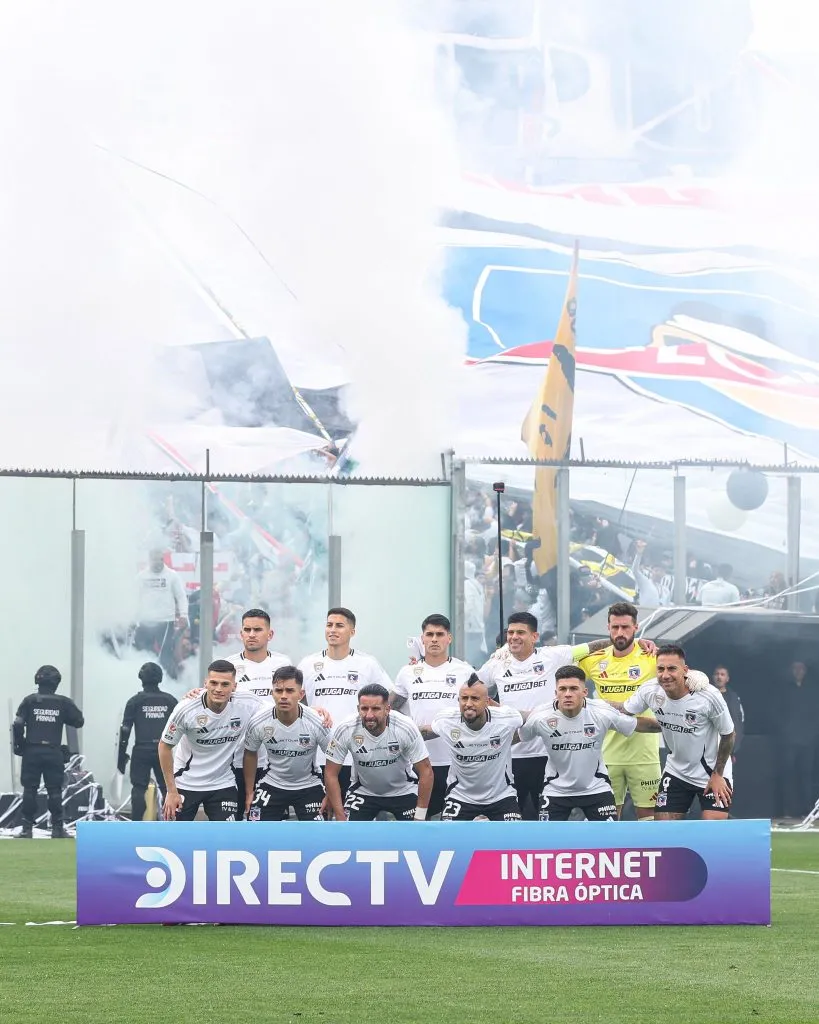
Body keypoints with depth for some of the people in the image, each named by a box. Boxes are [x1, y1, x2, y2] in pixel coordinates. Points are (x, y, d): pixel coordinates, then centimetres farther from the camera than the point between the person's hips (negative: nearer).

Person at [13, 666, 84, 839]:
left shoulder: (29, 701, -3)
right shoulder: (64, 702, -1)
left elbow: (17, 724, -9)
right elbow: (79, 722, 3)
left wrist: (19, 744, 6)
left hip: (32, 751, 0)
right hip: (54, 752, 0)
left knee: (29, 789, 4)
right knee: (55, 790, 5)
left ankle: (27, 828, 3)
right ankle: (57, 828, 3)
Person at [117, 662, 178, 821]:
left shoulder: (135, 701, 0)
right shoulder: (170, 701, 5)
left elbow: (125, 731, -2)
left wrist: (121, 757, 3)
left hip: (142, 751, -2)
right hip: (164, 752, 2)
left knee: (138, 789, 2)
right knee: (168, 789, 9)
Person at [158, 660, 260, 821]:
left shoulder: (248, 704, -17)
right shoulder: (185, 709, -21)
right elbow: (165, 746, -7)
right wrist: (171, 792, -7)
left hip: (223, 785, 1)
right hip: (185, 783, -1)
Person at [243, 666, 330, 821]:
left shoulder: (317, 722, -24)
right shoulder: (258, 722, -19)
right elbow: (250, 755, 2)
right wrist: (249, 793, 7)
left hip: (308, 786, -1)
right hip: (273, 784, 1)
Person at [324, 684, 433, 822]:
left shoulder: (406, 728, -28)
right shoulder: (344, 730, -26)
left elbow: (425, 771, -19)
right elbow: (331, 773, -16)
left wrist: (419, 818, -19)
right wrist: (341, 819, -18)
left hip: (403, 791, 0)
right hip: (363, 790, 0)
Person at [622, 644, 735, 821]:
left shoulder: (709, 696, -25)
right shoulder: (650, 691, -15)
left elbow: (727, 734, -11)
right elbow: (624, 710, 4)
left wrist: (718, 774, -9)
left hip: (713, 773, -4)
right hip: (676, 772, 4)